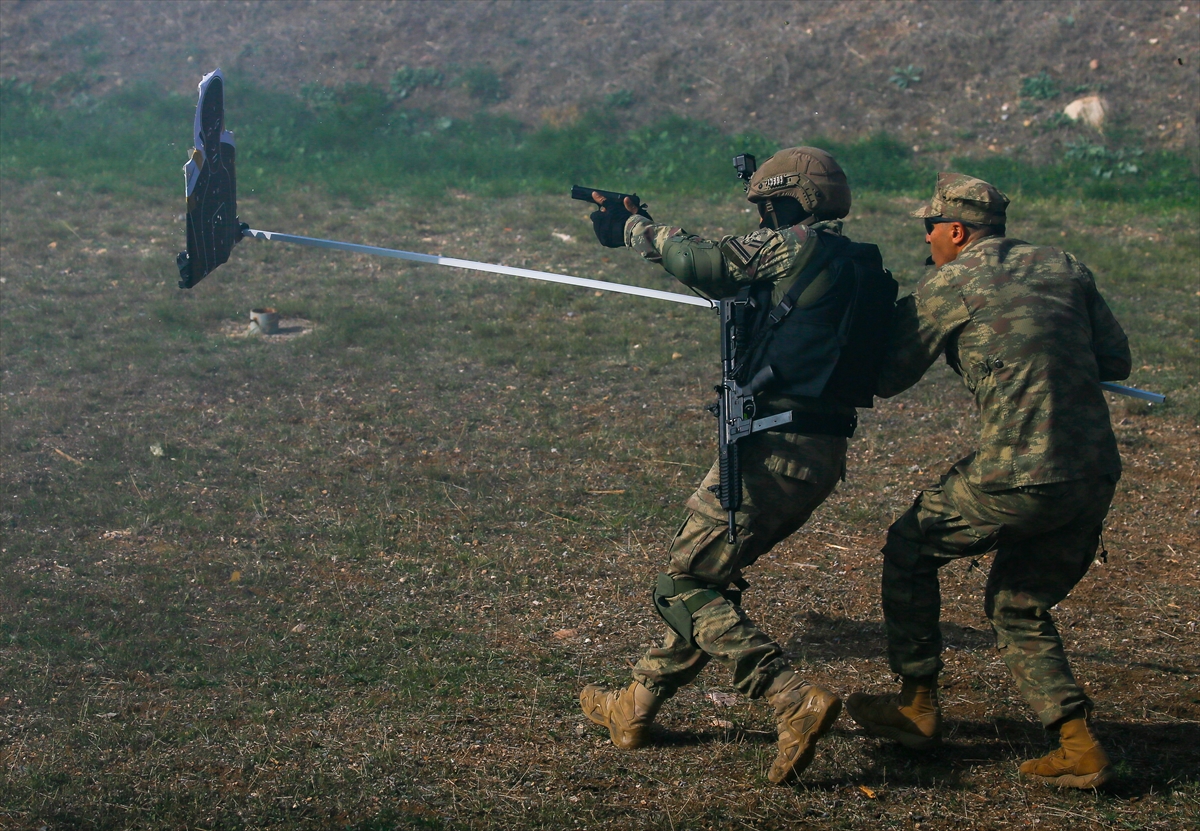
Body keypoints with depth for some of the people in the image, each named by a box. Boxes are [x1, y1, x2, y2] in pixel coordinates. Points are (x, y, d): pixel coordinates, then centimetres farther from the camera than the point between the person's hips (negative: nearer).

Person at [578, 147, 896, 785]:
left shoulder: (798, 245, -9)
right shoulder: (857, 266, 17)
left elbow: (699, 262, -13)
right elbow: (739, 282, 24)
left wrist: (637, 227, 6)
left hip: (774, 448, -9)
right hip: (822, 455, 9)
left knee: (684, 588, -2)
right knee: (708, 576, 20)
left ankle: (795, 702, -15)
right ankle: (638, 707, 29)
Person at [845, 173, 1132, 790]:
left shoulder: (949, 285, -2)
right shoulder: (1065, 268, 14)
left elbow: (886, 378, 6)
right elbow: (1116, 361, 17)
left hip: (1019, 479, -6)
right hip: (1097, 475, 6)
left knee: (911, 548, 18)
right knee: (1017, 607, 22)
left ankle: (917, 708, 23)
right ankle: (1079, 748, 9)